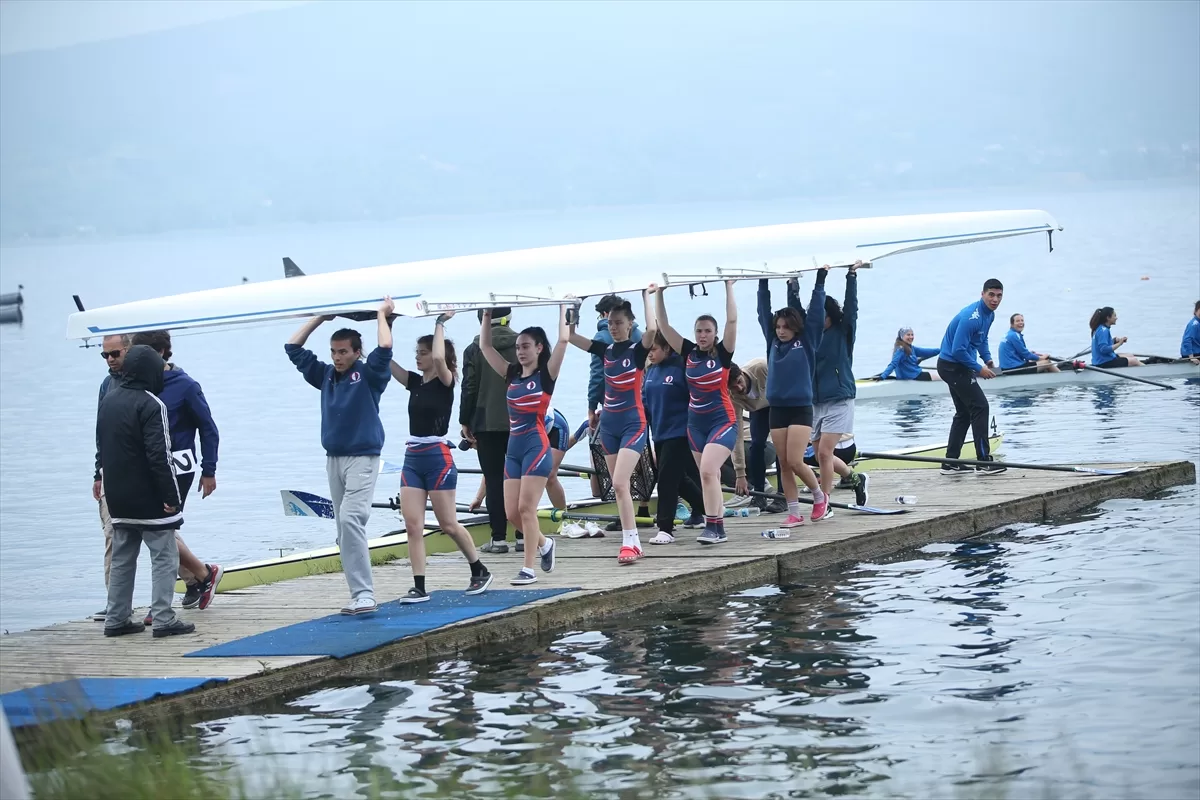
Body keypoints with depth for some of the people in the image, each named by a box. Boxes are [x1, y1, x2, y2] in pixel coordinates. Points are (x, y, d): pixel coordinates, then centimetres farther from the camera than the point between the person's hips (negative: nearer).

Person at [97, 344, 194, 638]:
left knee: (122, 558, 14)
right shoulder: (151, 405, -17)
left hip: (117, 496, 8)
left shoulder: (109, 399, 10)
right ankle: (163, 619, -6)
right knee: (164, 558, -2)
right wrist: (171, 497, -17)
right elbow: (160, 456, -21)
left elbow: (102, 446, 17)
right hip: (149, 498, -8)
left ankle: (117, 619, 14)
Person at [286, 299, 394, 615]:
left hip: (363, 458, -7)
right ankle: (361, 594, 7)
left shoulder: (369, 375, -3)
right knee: (345, 528, 5)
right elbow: (293, 347, 17)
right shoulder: (326, 375, 12)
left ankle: (364, 594, -24)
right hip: (334, 459, 7)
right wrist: (320, 317, 17)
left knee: (350, 518, -21)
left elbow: (385, 348, -20)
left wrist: (382, 315, -5)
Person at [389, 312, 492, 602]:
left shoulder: (445, 382, -7)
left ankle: (480, 572, 21)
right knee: (412, 525, -2)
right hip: (412, 458, 6)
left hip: (438, 458, -6)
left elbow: (439, 357, -27)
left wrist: (440, 324, -16)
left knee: (448, 524, 1)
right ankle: (419, 588, -1)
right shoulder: (415, 381, 11)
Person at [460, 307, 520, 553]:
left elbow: (469, 388, -4)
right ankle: (523, 537, 7)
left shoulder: (474, 350, -5)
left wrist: (465, 422, 6)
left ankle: (498, 538, -2)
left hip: (487, 424, -2)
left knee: (494, 481, 1)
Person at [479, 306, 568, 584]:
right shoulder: (512, 374, 11)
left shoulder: (546, 375, -3)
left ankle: (529, 569, -4)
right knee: (512, 512, 3)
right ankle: (544, 544, 28)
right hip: (514, 448, 6)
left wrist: (562, 309, -7)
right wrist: (487, 316, 11)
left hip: (536, 446, -6)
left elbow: (563, 340, -14)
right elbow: (485, 346, 15)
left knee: (526, 508, -8)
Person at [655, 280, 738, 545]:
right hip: (696, 423, 5)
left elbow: (732, 321, -17)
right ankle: (718, 528, 14)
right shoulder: (689, 353, 3)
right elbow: (663, 325, 2)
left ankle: (713, 527, -20)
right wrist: (659, 294, -3)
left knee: (707, 470, -20)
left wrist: (729, 287, -16)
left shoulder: (722, 353, -7)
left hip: (722, 422, -5)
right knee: (710, 476, 9)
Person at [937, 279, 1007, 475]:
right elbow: (958, 350, -27)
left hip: (958, 367, 11)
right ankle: (984, 461, -8)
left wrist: (987, 359, 5)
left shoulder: (989, 314, 7)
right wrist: (979, 369, -18)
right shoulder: (971, 318, -25)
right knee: (980, 407, -10)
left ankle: (950, 462, 17)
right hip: (953, 366, -11)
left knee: (964, 413, 13)